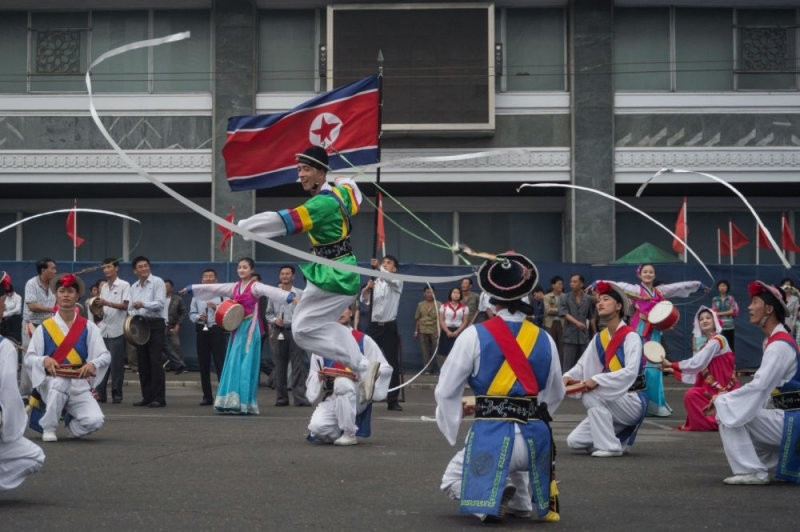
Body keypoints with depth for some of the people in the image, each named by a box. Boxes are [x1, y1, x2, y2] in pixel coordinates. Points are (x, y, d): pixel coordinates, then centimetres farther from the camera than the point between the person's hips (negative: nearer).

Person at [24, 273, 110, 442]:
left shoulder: (88, 327, 6)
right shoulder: (44, 328, 4)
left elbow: (105, 356, 1)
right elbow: (29, 358, 1)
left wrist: (93, 364, -21)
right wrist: (44, 360, -21)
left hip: (80, 385, 1)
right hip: (51, 383, -1)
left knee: (95, 421, -23)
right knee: (60, 382, -38)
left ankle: (71, 422, 15)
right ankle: (48, 428, -14)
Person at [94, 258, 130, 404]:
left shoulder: (124, 285, -2)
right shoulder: (103, 287, 16)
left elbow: (125, 305, -11)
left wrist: (106, 303, -20)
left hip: (117, 330, -6)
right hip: (103, 329, 6)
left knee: (116, 363, -3)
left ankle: (116, 393, 3)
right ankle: (100, 393, 6)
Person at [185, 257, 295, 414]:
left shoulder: (255, 286, -7)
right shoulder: (234, 287, 13)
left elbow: (270, 290, -23)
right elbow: (213, 288, 19)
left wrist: (290, 296, -39)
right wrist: (192, 288, 24)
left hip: (249, 328, -7)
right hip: (237, 328, 7)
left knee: (246, 364, -9)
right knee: (234, 364, 4)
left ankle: (245, 403, -10)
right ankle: (232, 402, 5)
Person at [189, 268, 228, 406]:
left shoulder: (221, 294, 2)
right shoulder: (197, 295, 14)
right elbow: (191, 314, 12)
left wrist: (216, 308, -19)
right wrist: (198, 317, -8)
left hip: (217, 330, -4)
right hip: (202, 331, 4)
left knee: (220, 363, -8)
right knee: (203, 365, 6)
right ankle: (207, 396, 14)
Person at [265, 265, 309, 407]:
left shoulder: (300, 294, 4)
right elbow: (268, 313, 15)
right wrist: (275, 320, -4)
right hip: (278, 332, 3)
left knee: (298, 365, -7)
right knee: (279, 366, 6)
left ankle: (300, 397, -9)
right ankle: (281, 398, 13)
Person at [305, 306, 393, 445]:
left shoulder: (363, 340, 2)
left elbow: (386, 369, 0)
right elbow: (313, 376, 9)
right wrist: (320, 377, -14)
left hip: (357, 395, -2)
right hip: (330, 396, 2)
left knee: (342, 382, -36)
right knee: (316, 427, -27)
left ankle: (350, 434, -19)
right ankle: (339, 433, 10)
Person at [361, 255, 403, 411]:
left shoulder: (397, 282, 3)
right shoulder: (373, 282, 9)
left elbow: (390, 279, -22)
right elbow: (363, 298, -8)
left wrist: (377, 267, -39)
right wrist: (367, 288, -30)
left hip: (389, 327, -2)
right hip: (373, 326, 2)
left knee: (392, 363, 0)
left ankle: (393, 400, 5)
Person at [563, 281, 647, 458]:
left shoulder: (630, 337, -14)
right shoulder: (599, 338, 6)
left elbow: (631, 371, -26)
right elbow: (582, 365, 6)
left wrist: (597, 380, -33)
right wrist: (569, 376, -17)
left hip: (633, 402, -7)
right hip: (613, 402, 7)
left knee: (589, 395, -29)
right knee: (574, 441, -4)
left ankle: (610, 446, -18)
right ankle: (619, 439, 16)